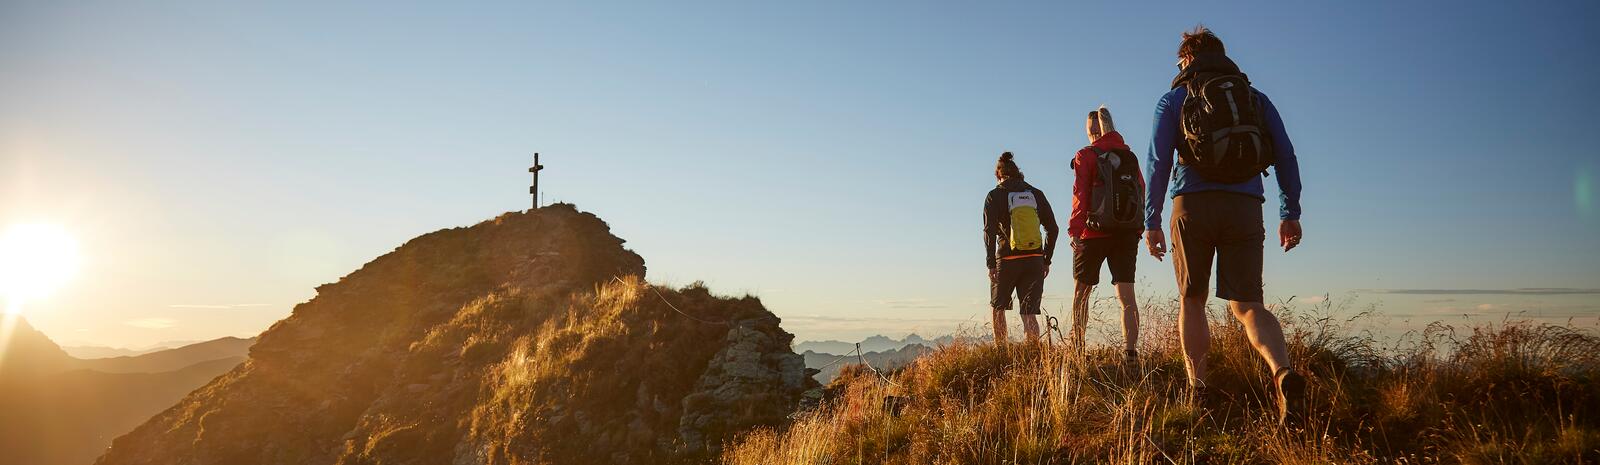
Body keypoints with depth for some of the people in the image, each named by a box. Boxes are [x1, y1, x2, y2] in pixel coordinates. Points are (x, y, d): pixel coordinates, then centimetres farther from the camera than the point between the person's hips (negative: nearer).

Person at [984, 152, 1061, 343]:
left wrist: (991, 264, -7)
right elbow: (1053, 229, 8)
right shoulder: (1036, 194, 9)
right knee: (1029, 313, 5)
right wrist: (1046, 260, 14)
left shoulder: (994, 196, 0)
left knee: (998, 308, 16)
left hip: (1007, 260, -2)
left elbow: (989, 231, -9)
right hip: (1034, 260, 2)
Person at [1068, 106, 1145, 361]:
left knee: (1081, 292, 8)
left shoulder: (1086, 155, -2)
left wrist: (1074, 230, -9)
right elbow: (1141, 191, 9)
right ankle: (1130, 351, -7)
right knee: (1126, 294, 2)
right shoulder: (1130, 156, 11)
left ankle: (1076, 347, 8)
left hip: (1095, 232, -3)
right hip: (1128, 233, 4)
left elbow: (1081, 195, -9)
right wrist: (1137, 228, 13)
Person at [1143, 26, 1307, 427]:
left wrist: (1151, 222, 2)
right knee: (1247, 304, 0)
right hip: (1245, 206, 2)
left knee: (1192, 300, 11)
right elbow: (1286, 156, 12)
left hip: (1193, 203, -2)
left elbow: (1159, 162, 2)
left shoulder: (1175, 98, 11)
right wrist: (1291, 213, 13)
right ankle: (1283, 372, -27)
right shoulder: (1256, 97, 19)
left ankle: (1197, 388, 6)